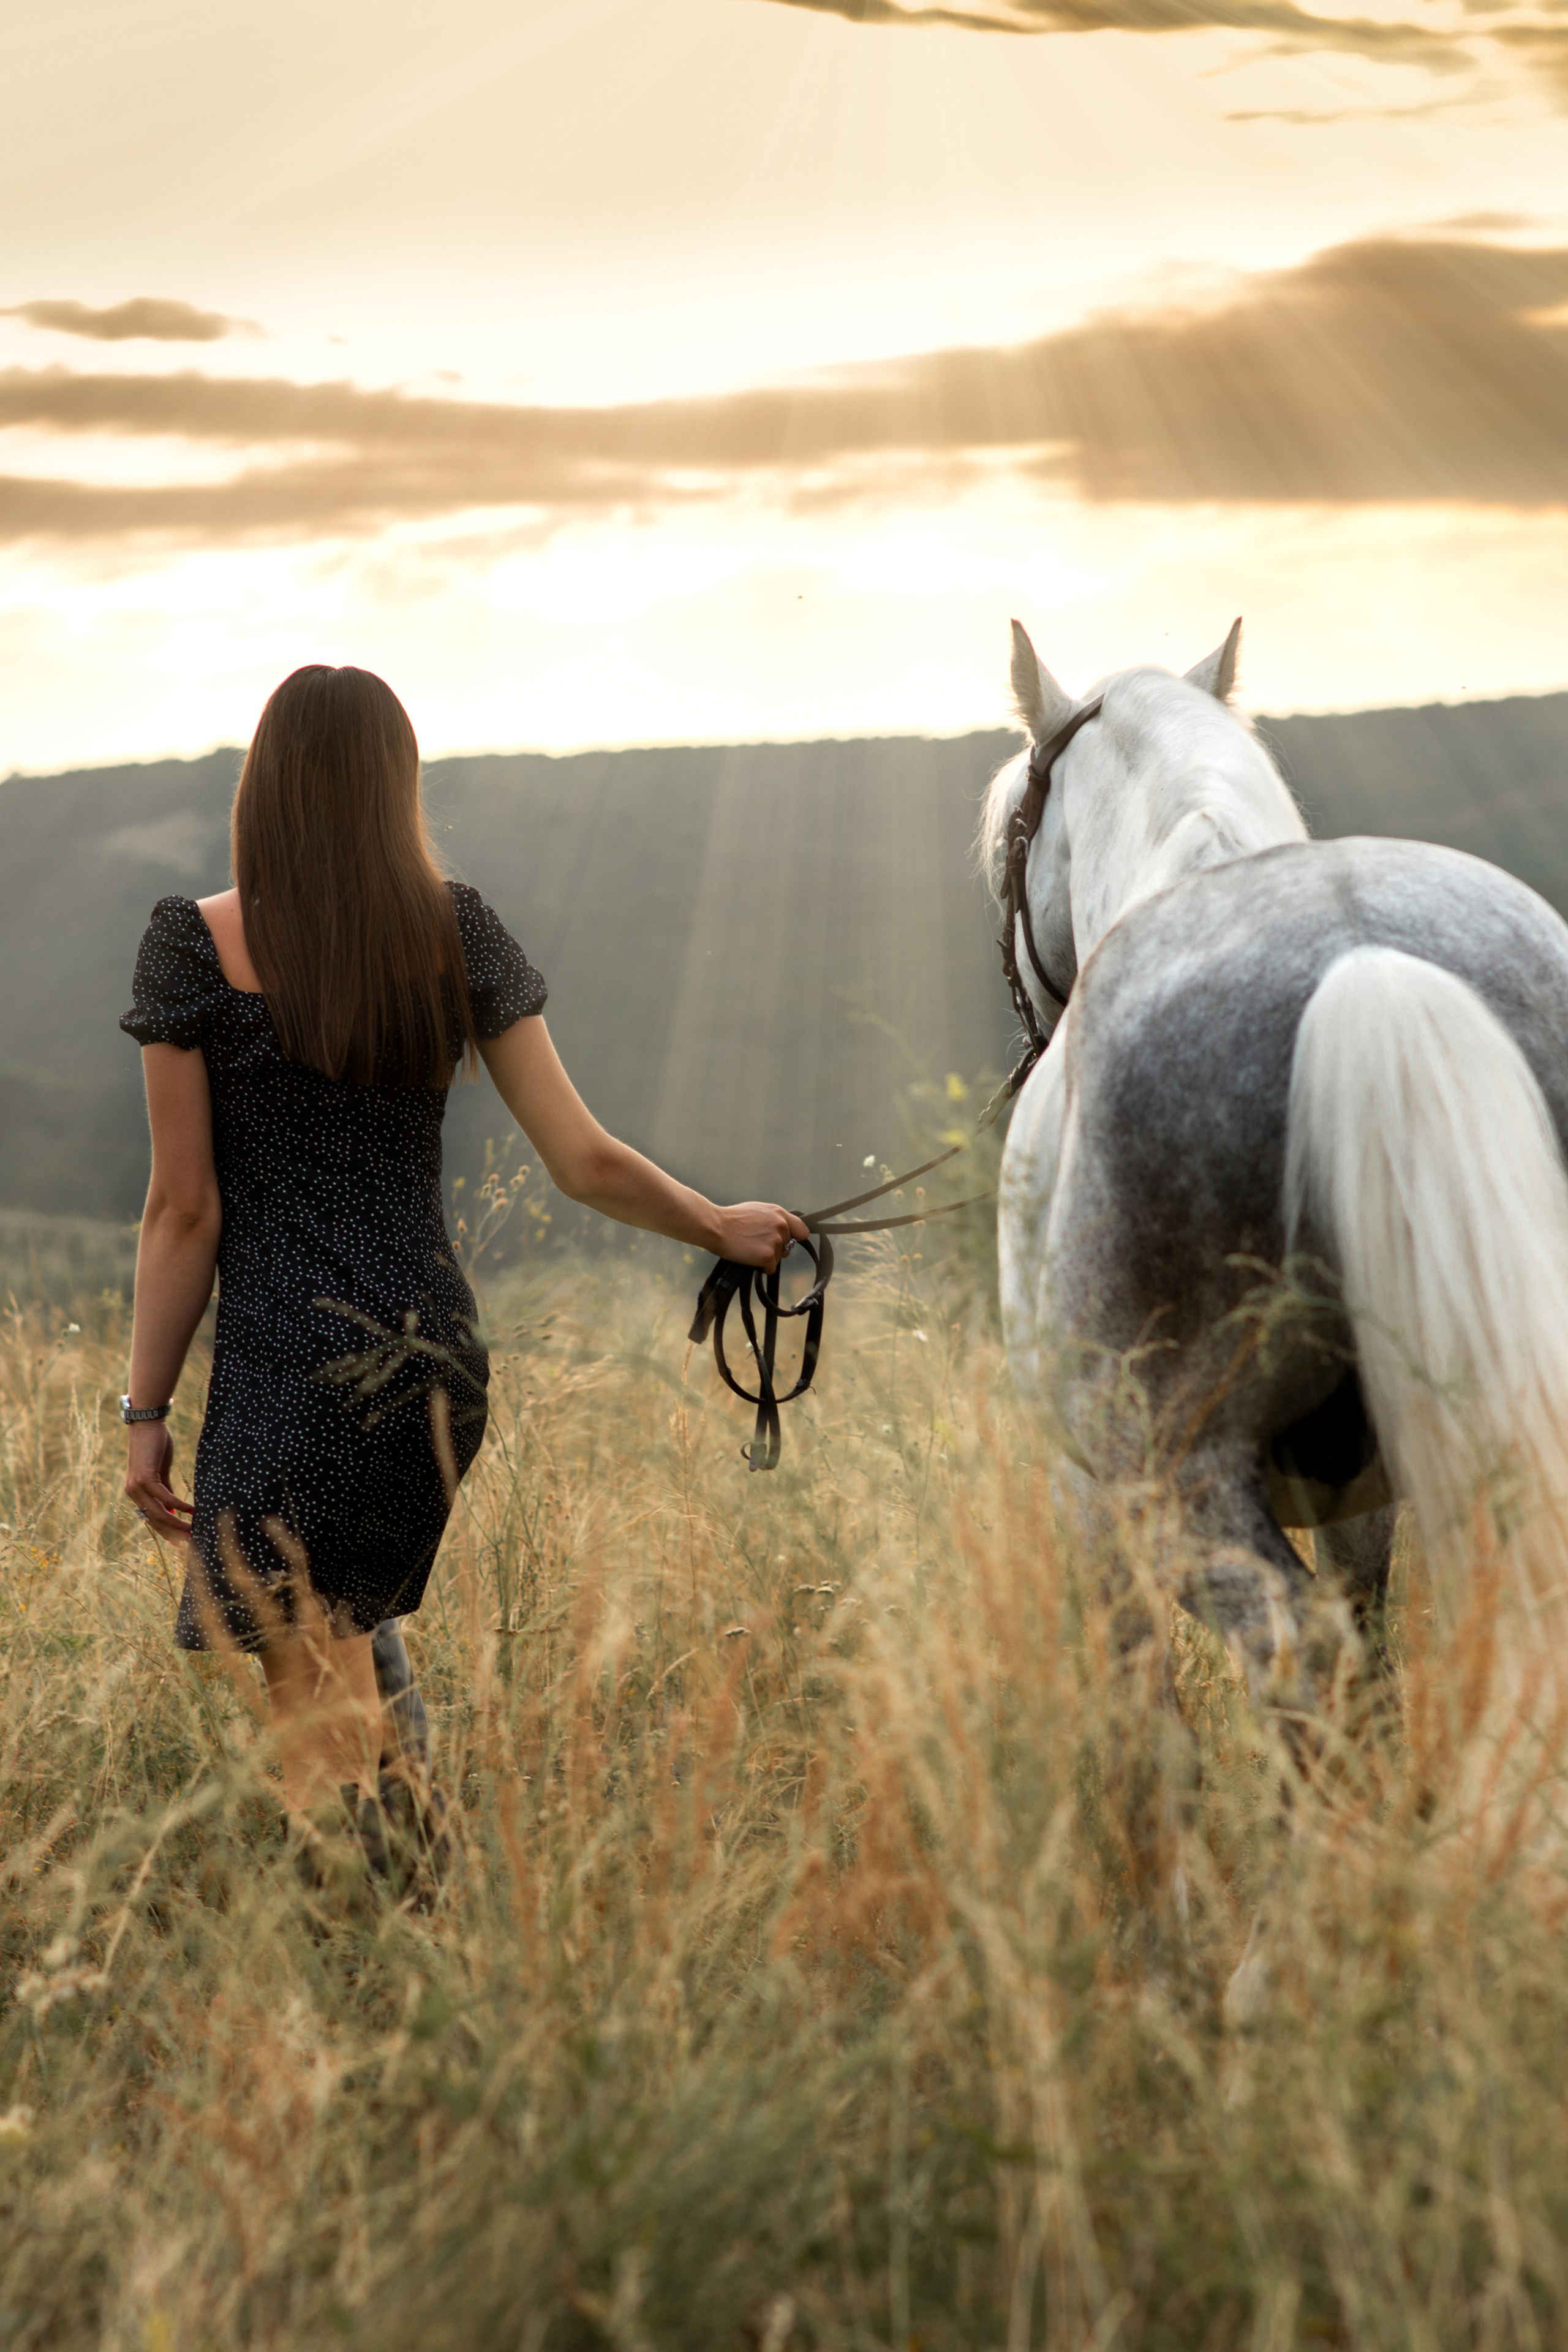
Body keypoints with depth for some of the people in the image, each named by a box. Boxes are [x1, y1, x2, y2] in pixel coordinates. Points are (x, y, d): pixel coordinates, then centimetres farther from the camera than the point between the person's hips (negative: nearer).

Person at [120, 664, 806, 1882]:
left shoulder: (198, 942, -7)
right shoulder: (458, 933, 3)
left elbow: (185, 1212, -6)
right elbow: (584, 1159, 2)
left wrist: (146, 1409, 2)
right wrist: (720, 1225, 19)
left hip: (290, 1371, -5)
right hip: (438, 1357, 5)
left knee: (315, 1707, 1)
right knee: (355, 1626, 28)